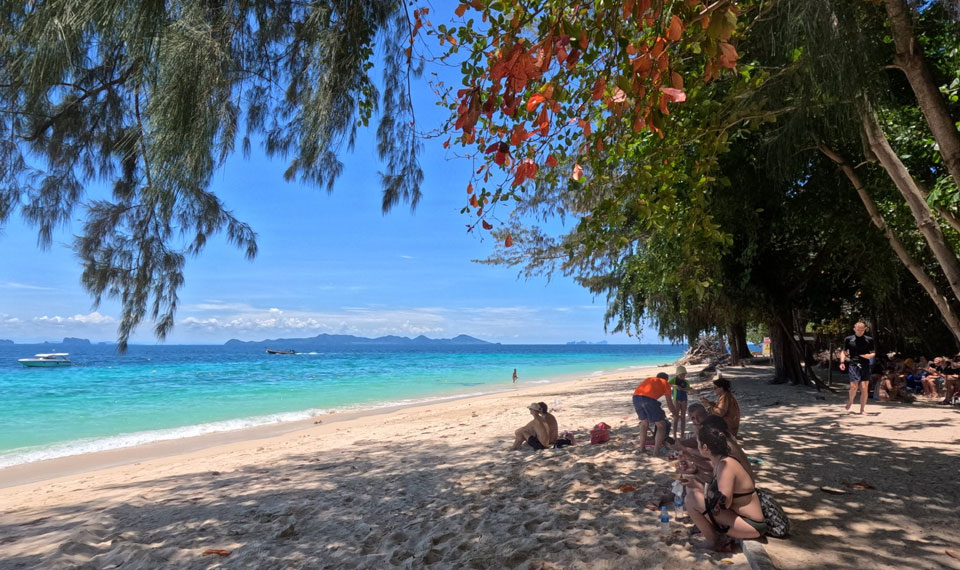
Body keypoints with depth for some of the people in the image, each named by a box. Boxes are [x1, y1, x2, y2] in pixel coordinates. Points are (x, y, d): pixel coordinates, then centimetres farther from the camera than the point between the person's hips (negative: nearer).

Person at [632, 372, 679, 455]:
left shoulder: (649, 380, 37)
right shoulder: (665, 383, 24)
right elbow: (669, 402, 24)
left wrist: (659, 412, 54)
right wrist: (675, 414, 41)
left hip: (636, 397, 5)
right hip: (648, 399, -5)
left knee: (644, 422, 28)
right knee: (661, 425, 11)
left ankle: (642, 447, 30)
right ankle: (656, 451, 5)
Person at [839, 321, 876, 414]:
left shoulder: (869, 340, 9)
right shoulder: (848, 339, 6)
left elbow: (873, 353, 15)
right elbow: (844, 352, 12)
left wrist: (870, 355, -9)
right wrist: (842, 362, -1)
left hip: (865, 366, 1)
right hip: (854, 365, -1)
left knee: (864, 388, 0)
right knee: (854, 386, -12)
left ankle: (862, 409, 12)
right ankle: (850, 400, 19)